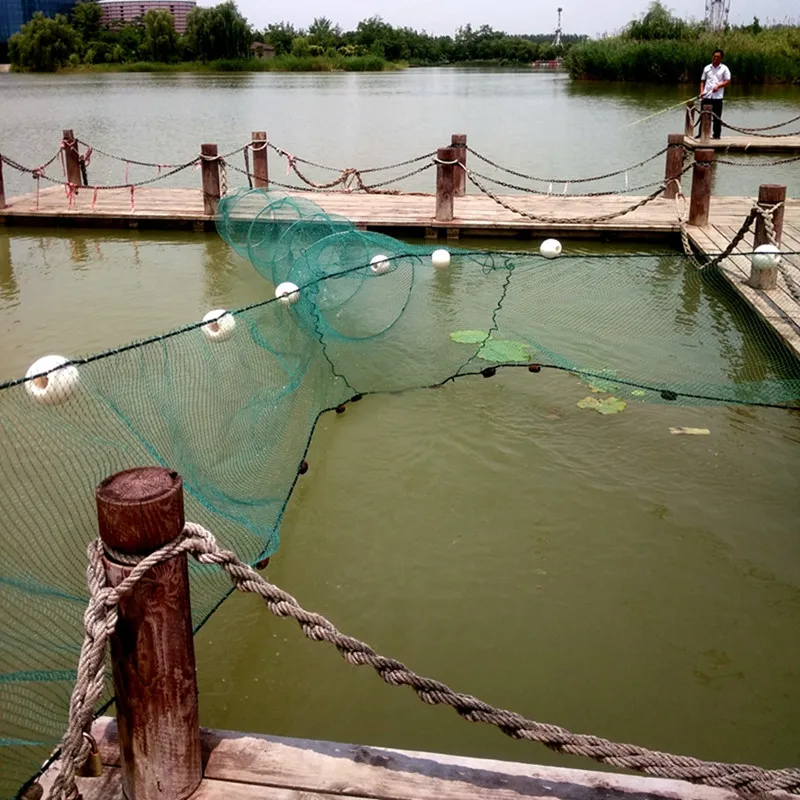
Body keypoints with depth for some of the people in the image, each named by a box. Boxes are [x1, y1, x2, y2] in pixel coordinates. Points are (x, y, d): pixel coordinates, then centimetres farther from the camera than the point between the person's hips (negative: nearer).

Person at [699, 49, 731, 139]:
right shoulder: (707, 68, 11)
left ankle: (716, 135, 7)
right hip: (706, 96, 3)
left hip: (717, 96, -2)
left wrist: (718, 86, -16)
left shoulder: (724, 68, 3)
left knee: (717, 117, 1)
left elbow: (728, 81, -1)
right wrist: (701, 92, 0)